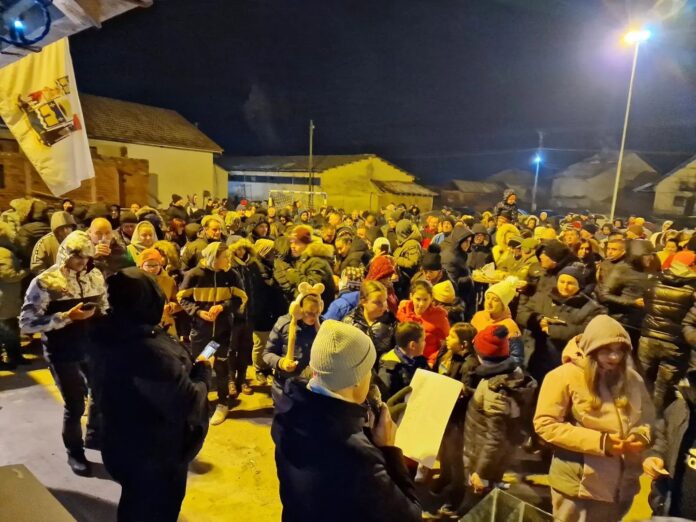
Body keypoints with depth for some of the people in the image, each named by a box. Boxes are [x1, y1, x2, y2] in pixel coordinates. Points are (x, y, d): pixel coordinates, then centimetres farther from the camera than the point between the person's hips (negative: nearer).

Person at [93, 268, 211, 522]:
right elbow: (189, 404, -31)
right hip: (156, 454, -8)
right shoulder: (152, 350, -39)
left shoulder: (108, 337, -9)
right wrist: (203, 372, -14)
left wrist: (186, 366, -3)